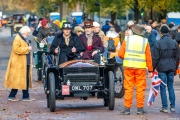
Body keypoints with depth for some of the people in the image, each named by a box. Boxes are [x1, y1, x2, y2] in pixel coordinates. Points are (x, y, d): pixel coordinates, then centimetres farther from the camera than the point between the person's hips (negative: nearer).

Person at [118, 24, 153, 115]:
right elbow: (148, 57, 1)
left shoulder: (127, 39, 3)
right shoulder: (145, 41, 2)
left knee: (128, 88, 4)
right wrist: (150, 69, 9)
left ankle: (127, 108, 4)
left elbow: (120, 54, 0)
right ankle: (140, 108, 7)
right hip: (140, 67, -1)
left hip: (128, 66, 1)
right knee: (140, 88, 5)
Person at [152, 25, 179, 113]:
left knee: (163, 87, 2)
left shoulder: (158, 43, -9)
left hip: (162, 68, -4)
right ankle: (172, 106, 13)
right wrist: (175, 68, 20)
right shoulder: (174, 43, 4)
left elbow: (155, 58, -8)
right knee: (170, 86, 13)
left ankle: (165, 107, 1)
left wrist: (153, 68, 1)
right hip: (171, 68, 4)